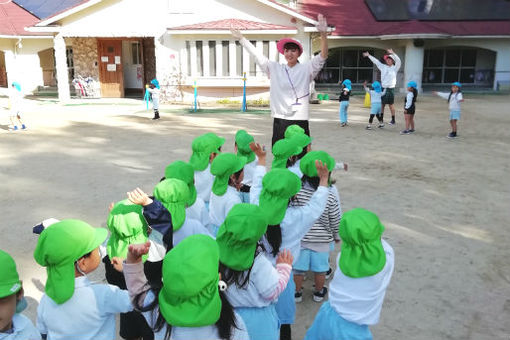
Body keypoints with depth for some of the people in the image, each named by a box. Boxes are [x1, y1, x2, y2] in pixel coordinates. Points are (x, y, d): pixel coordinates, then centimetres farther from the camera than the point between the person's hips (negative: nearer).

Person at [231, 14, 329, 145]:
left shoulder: (306, 69, 3)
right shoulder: (274, 68, 11)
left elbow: (322, 57, -8)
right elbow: (257, 55, 16)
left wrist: (323, 34, -23)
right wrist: (240, 38, 20)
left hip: (300, 121, -2)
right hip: (279, 121, 3)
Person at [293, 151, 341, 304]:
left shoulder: (297, 190, -18)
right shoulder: (330, 195, -20)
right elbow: (336, 221, -9)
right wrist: (336, 235, 11)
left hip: (299, 237, 1)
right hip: (322, 239, -1)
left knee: (298, 267, 18)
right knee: (320, 268, 19)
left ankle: (297, 293, 35)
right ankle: (319, 292, 39)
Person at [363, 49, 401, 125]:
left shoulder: (394, 68, -1)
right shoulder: (383, 67, 10)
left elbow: (398, 61, -18)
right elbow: (376, 61, 15)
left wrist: (392, 53, -27)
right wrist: (369, 55, 17)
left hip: (390, 89, -4)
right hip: (383, 88, 4)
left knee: (391, 105, 1)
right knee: (382, 104, 8)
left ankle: (393, 120, 9)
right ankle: (381, 118, 18)